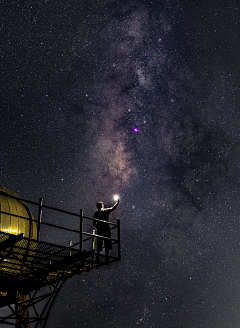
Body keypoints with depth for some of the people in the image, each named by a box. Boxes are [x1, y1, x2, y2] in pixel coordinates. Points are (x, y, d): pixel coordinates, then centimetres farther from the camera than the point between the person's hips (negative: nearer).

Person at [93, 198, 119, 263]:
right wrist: (117, 202, 24)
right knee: (107, 245, 5)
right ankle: (106, 258, 4)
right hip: (106, 230, -2)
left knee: (99, 244, 11)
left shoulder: (96, 213, 3)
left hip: (99, 231, 3)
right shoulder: (106, 211, -4)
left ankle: (97, 257, 13)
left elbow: (94, 223, 5)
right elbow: (114, 207, 8)